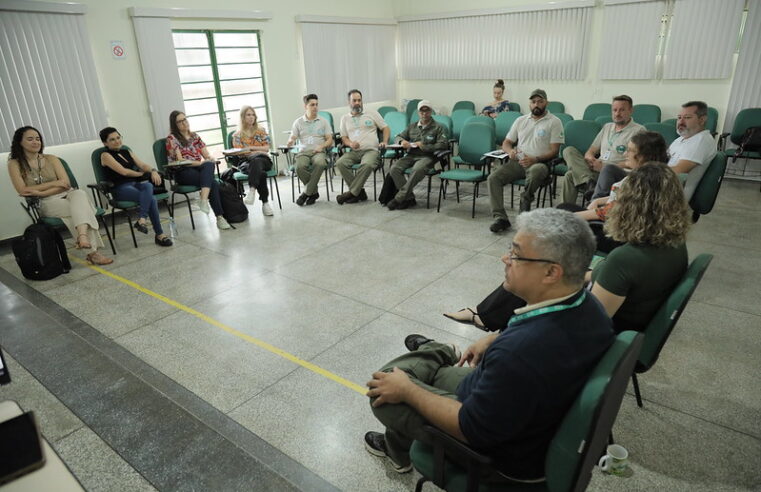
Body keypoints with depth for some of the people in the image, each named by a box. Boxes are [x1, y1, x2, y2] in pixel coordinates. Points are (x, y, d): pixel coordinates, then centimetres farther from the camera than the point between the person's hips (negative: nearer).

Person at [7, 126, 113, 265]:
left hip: (66, 195, 2)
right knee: (83, 209, -33)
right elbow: (22, 191, -6)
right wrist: (54, 183, -9)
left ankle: (83, 237, -59)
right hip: (46, 204, -2)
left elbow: (66, 183, 0)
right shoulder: (14, 164, 6)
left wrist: (41, 192, -14)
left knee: (79, 194, -37)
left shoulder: (51, 159, 11)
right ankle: (92, 252, -40)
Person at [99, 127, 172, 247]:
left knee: (148, 186, -34)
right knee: (151, 199, -32)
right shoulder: (106, 155, 3)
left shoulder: (127, 151, 23)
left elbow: (143, 165, 11)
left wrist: (153, 171, -10)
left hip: (136, 184, 5)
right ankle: (160, 235, -34)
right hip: (121, 189, -5)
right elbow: (124, 171, -9)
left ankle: (141, 219, -37)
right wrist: (141, 173, 5)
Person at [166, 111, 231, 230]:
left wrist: (209, 161, -11)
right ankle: (219, 217, -37)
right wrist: (200, 162, -18)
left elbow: (208, 156, 14)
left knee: (209, 165, -35)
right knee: (213, 183, -33)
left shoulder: (195, 136, 20)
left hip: (199, 169, 4)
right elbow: (180, 160, -9)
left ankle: (204, 200, -47)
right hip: (183, 172, -4)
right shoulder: (172, 138, 3)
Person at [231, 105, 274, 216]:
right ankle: (265, 203, -48)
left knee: (256, 161, -42)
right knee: (260, 173, -40)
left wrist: (251, 147, -4)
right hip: (245, 162, 0)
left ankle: (252, 191, -61)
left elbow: (267, 148, 9)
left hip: (263, 159, 0)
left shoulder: (261, 131, 19)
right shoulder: (237, 135, 17)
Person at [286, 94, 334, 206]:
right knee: (300, 166, -34)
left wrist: (322, 146, -12)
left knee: (320, 163, -37)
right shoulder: (298, 122, 16)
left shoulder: (323, 121, 16)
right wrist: (290, 142, -15)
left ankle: (307, 193, -24)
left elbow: (330, 140, 9)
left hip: (318, 151, 0)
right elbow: (292, 138, 10)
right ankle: (314, 192, -14)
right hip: (303, 151, 1)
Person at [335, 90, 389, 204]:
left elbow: (385, 128, 14)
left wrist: (385, 141, -5)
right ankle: (359, 192, -22)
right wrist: (350, 143, -6)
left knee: (367, 164, -38)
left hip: (371, 150, -3)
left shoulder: (372, 113, 14)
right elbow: (343, 137, 17)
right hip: (354, 152, 3)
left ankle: (352, 193, -27)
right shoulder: (345, 118, 21)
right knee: (340, 163, -28)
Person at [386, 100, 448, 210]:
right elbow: (398, 136, 28)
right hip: (410, 156, 4)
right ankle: (409, 198, -20)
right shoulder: (412, 126, 23)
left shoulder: (438, 128, 9)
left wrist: (424, 146, -12)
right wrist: (402, 141, 2)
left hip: (427, 157, -4)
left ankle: (398, 198, -32)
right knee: (394, 169, -26)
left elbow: (442, 144, -4)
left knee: (418, 170, -40)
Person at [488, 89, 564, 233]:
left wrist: (535, 159, -19)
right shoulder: (521, 120, 20)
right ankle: (500, 217, -24)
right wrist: (510, 151, -4)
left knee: (536, 171, -41)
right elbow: (506, 143, 21)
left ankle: (524, 203, -21)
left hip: (539, 163, -4)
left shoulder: (554, 122, 5)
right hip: (518, 162, 4)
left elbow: (554, 151, -3)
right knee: (493, 178, -20)